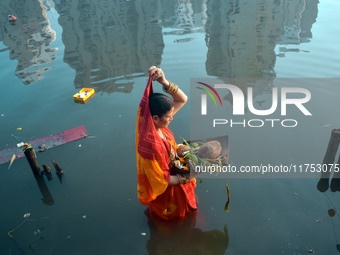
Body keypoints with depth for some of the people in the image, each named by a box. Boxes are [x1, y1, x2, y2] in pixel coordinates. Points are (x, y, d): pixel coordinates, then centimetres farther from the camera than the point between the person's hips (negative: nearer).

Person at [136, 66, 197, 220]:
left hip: (170, 174, 7)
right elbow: (161, 181, -29)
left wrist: (165, 83, -32)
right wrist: (185, 178, -19)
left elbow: (182, 99, -15)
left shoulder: (156, 123, -19)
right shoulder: (150, 145, -41)